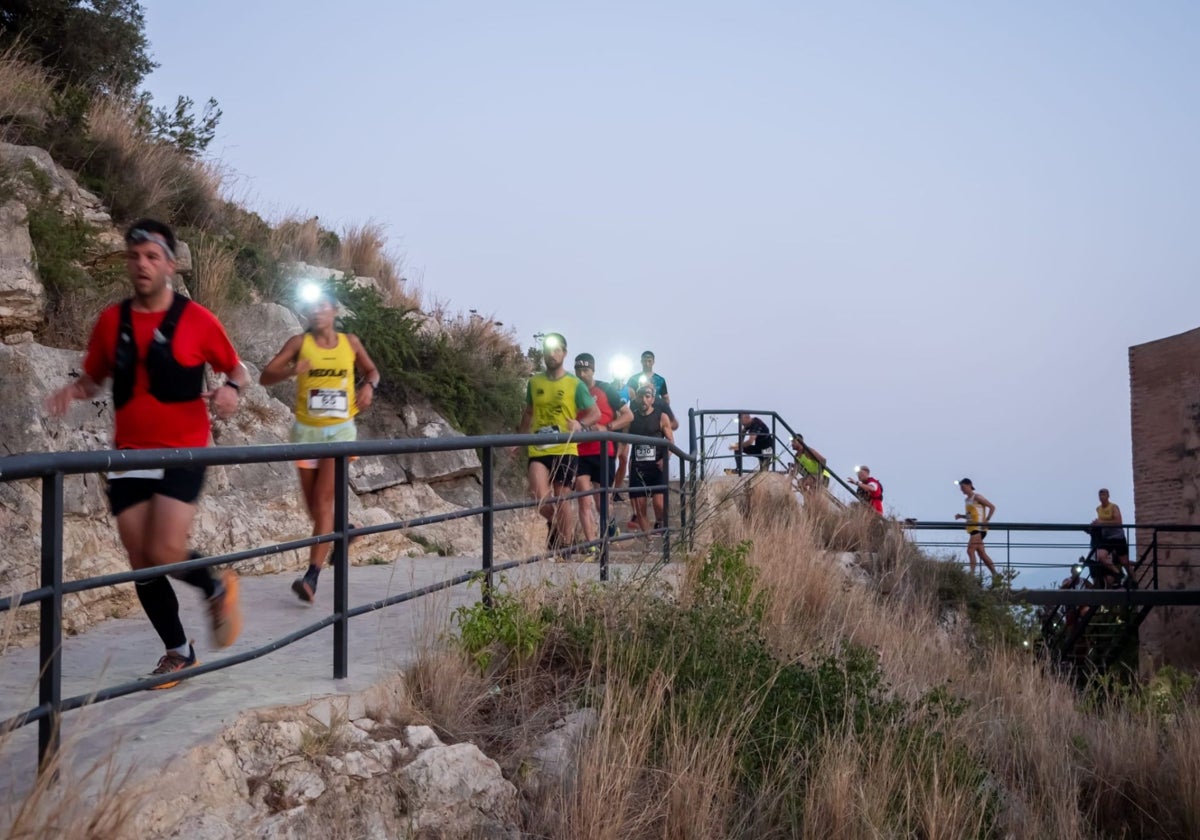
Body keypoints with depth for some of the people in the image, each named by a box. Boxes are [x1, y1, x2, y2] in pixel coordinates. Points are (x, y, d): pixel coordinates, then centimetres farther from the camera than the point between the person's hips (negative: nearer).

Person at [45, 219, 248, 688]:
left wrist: (231, 390, -17)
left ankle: (217, 587, 15)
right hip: (128, 456, 4)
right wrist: (72, 391, -6)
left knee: (165, 554, -18)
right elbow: (92, 379, 16)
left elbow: (238, 371, 6)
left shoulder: (197, 320, -5)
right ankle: (178, 652, 23)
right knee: (142, 565, 5)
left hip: (183, 452, -4)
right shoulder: (111, 320, 5)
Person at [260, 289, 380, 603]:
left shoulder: (350, 342, 3)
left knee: (323, 501, -12)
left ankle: (312, 577, -15)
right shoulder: (299, 342, -2)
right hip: (306, 430, 2)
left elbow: (372, 370, 20)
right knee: (313, 506, 10)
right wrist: (291, 370, -27)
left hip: (340, 429, -1)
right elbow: (265, 377, -8)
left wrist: (369, 385, -3)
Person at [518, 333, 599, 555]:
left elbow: (595, 413, 3)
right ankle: (553, 522, 18)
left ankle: (564, 548, 19)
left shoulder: (575, 384, 0)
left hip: (565, 450, -2)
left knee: (561, 500, 3)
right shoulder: (534, 382, 8)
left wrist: (580, 423, -17)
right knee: (539, 497, -16)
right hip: (538, 450, 2)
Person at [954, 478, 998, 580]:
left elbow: (992, 507, -7)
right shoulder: (967, 500, 19)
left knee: (970, 550, -18)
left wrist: (987, 520, -15)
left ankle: (972, 574, -21)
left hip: (979, 528, -9)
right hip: (972, 529, 9)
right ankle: (995, 573, 16)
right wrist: (961, 516, 8)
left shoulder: (977, 497, -5)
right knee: (981, 553, 10)